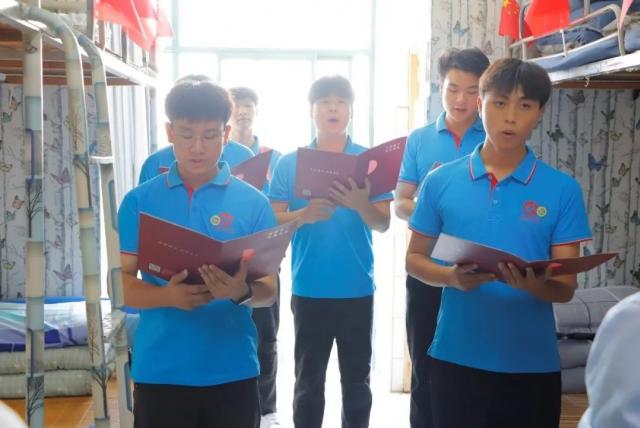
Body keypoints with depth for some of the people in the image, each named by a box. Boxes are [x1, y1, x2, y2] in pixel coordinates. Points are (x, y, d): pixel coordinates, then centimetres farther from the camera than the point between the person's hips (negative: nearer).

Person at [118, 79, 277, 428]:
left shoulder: (253, 202, -1)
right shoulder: (139, 201, 1)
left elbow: (269, 290, -1)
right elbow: (120, 281, 0)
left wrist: (241, 292, -23)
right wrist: (168, 296, -19)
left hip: (233, 373, 0)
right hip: (159, 373, 0)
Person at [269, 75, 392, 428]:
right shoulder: (289, 163, 1)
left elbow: (383, 224, -3)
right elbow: (273, 220, -1)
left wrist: (361, 205, -25)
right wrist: (304, 215, -22)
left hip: (357, 288, 0)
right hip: (309, 289, 0)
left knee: (356, 378, 12)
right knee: (308, 380, 10)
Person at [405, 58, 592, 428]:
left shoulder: (563, 190, -2)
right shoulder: (440, 181, 0)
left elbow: (566, 287, -2)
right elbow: (415, 258, 6)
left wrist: (535, 285, -24)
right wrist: (452, 277, -14)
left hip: (533, 364, 0)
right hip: (455, 358, 1)